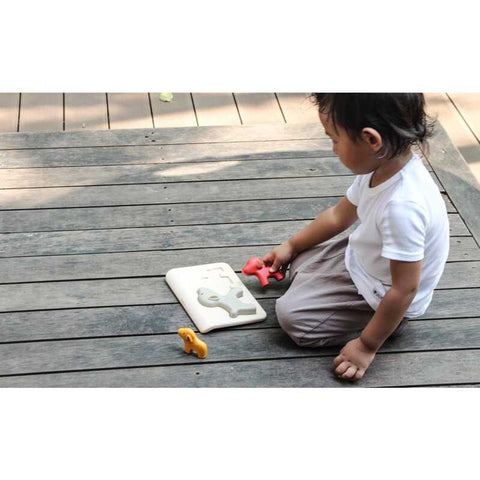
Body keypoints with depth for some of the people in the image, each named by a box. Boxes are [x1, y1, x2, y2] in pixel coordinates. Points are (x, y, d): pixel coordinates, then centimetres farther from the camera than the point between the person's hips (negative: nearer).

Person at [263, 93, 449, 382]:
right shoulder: (383, 166, -12)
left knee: (292, 316, -12)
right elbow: (340, 216, 9)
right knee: (299, 262, 17)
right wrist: (291, 246, 18)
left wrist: (367, 347, -24)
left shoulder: (403, 205, -40)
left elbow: (404, 289, -32)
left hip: (381, 298, -9)